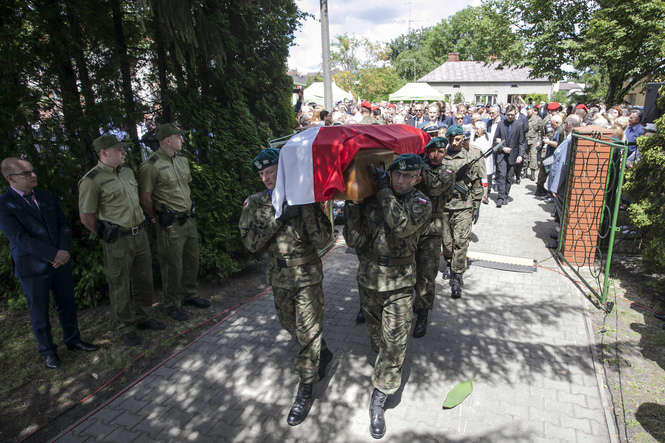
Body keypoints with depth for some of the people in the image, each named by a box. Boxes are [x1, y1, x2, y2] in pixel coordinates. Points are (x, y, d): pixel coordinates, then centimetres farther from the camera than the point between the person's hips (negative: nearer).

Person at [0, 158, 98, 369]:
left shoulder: (46, 197, 6)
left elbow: (64, 226, 5)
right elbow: (20, 238, -19)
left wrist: (64, 251, -11)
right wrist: (54, 255, -23)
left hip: (61, 263, 5)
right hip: (32, 269, -5)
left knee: (67, 305, 15)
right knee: (39, 313, 10)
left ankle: (73, 340, 34)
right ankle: (48, 351, 27)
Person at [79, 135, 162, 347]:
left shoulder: (127, 171, 8)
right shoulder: (92, 180, -14)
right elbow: (86, 216, -9)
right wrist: (108, 236, -1)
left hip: (140, 234, 7)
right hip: (118, 242, -7)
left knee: (144, 279, 17)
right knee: (120, 286, 7)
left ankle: (142, 317, 35)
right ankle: (125, 327, 22)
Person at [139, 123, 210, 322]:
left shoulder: (183, 160, 10)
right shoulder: (151, 165, -15)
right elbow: (145, 197, -12)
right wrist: (157, 219, -4)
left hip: (189, 219, 8)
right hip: (170, 225, -8)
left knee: (192, 260, 17)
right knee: (172, 265, 2)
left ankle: (189, 295, 35)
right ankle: (173, 305, 17)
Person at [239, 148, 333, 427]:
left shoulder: (305, 198, -11)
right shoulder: (255, 204, -1)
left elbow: (322, 240, -18)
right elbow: (250, 243, -10)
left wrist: (306, 207, -25)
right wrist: (277, 219, -21)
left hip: (308, 276, -4)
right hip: (279, 278, 5)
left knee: (308, 332, 0)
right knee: (290, 326, 20)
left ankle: (305, 391, 17)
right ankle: (323, 354, 47)